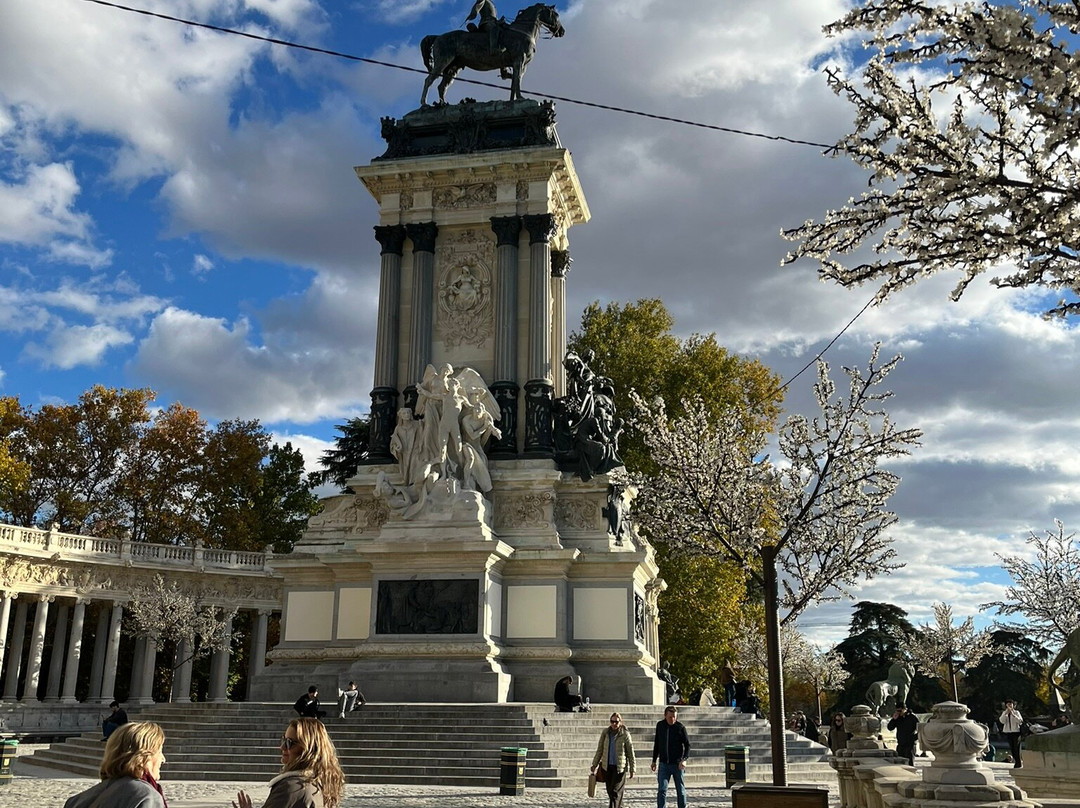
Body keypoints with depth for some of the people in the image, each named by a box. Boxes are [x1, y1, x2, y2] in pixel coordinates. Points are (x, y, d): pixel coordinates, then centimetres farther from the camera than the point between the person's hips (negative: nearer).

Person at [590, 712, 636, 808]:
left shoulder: (625, 734, -6)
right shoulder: (605, 732, 3)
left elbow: (630, 753, -2)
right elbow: (600, 750, 11)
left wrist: (632, 770, -2)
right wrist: (594, 765, 9)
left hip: (620, 767, -4)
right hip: (607, 767, 4)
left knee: (615, 792, -10)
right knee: (610, 792, 11)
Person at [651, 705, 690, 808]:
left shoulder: (680, 728, -6)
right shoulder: (660, 726, 3)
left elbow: (687, 745, -4)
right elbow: (656, 744, 13)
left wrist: (684, 759, -18)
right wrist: (654, 761, 14)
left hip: (677, 764, -2)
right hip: (664, 764, 2)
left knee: (680, 790, 8)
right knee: (662, 789, -7)